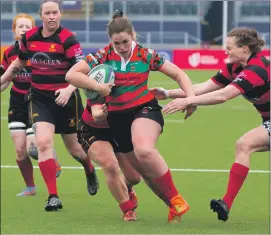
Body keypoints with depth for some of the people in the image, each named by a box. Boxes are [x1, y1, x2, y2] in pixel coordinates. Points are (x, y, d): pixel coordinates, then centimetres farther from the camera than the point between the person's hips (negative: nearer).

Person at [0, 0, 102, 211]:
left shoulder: (68, 39, -15)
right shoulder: (29, 37, 0)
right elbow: (19, 63, 18)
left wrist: (69, 90, -36)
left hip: (65, 98, -3)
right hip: (40, 97, 3)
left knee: (74, 147, 11)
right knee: (43, 142, -17)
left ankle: (90, 170, 48)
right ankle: (53, 197, -14)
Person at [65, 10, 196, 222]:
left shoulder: (145, 55, -5)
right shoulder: (104, 56, -4)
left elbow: (178, 74, 2)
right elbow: (71, 75, -8)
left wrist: (190, 96, -14)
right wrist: (98, 86, -18)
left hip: (144, 109, -4)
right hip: (117, 117, 4)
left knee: (144, 151, -34)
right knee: (144, 169, 8)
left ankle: (176, 200, -23)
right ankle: (175, 206, 26)